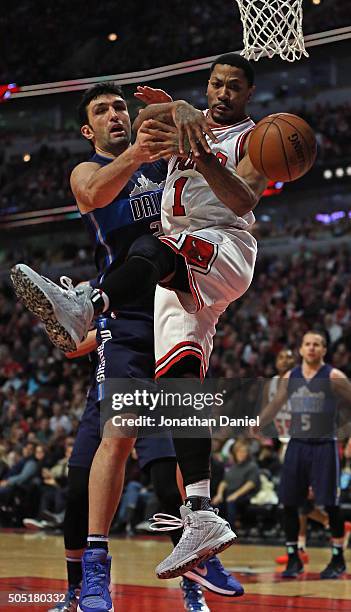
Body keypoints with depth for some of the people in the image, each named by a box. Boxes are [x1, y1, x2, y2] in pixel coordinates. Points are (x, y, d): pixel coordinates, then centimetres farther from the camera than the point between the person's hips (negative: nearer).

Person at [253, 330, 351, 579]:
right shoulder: (290, 377, 8)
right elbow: (275, 405, 20)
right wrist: (256, 426, 19)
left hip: (324, 446, -4)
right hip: (297, 445, 4)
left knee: (330, 504, -3)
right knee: (289, 504, 3)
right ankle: (293, 558, 15)